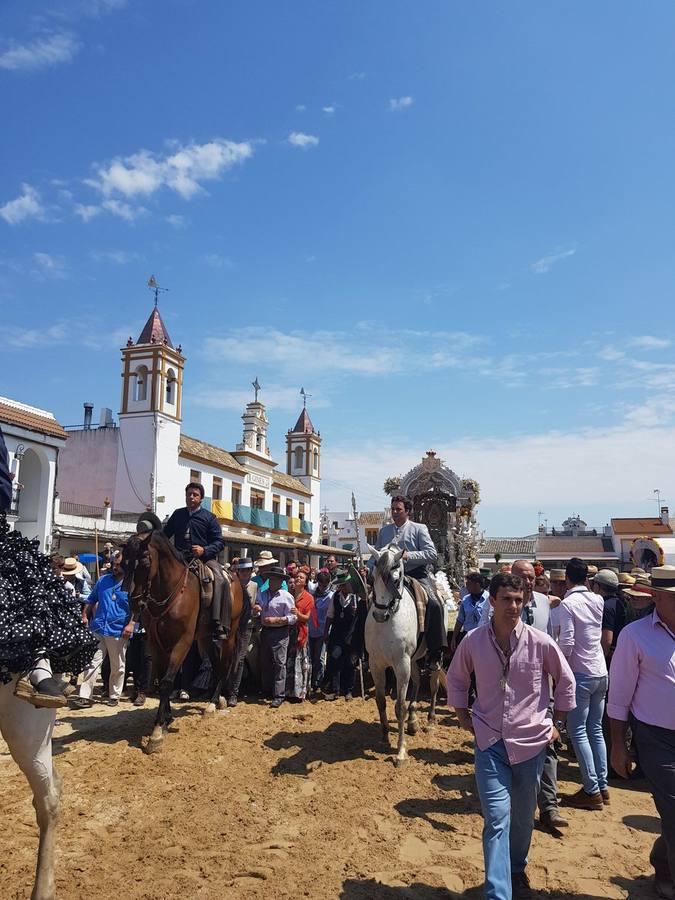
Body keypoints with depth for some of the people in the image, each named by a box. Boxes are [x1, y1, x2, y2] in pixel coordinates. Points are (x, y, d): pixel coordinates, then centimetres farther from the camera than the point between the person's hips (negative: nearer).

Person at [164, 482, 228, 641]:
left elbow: (220, 542, 2)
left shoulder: (209, 517, 7)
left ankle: (219, 625, -33)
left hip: (205, 558, -4)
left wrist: (204, 550, -16)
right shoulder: (177, 514, 17)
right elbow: (165, 534, 24)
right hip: (180, 559, 4)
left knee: (221, 581, -29)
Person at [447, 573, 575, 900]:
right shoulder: (473, 641, -10)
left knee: (523, 817, 18)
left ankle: (517, 869, 45)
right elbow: (456, 677, 9)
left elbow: (566, 680, 5)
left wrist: (557, 723, 6)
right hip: (489, 742, -1)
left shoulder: (541, 642, -12)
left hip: (531, 741, 1)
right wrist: (462, 715, 5)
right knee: (496, 820, -5)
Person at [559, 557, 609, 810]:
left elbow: (566, 642, -18)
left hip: (581, 674, -7)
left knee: (577, 731, 1)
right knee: (596, 729, 15)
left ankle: (592, 791, 3)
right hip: (601, 672, 7)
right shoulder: (598, 600, 3)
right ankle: (602, 786, 21)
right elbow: (602, 635, 7)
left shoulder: (568, 603, -15)